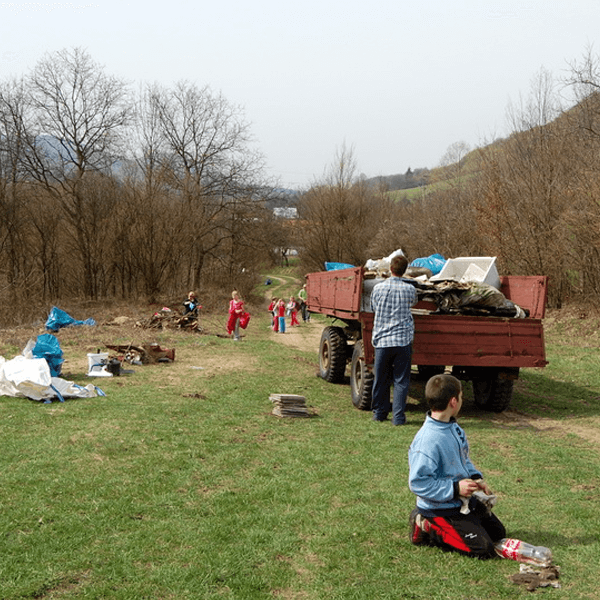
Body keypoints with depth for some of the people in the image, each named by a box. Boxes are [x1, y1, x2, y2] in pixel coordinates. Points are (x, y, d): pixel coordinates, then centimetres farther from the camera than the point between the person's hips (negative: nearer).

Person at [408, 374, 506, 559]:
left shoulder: (454, 428, 3)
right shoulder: (427, 441, -28)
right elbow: (418, 483, -27)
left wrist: (476, 477, 1)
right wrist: (455, 489, -26)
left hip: (464, 500, 9)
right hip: (441, 508, -9)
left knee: (498, 533, 19)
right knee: (483, 548, -15)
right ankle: (427, 528, -1)